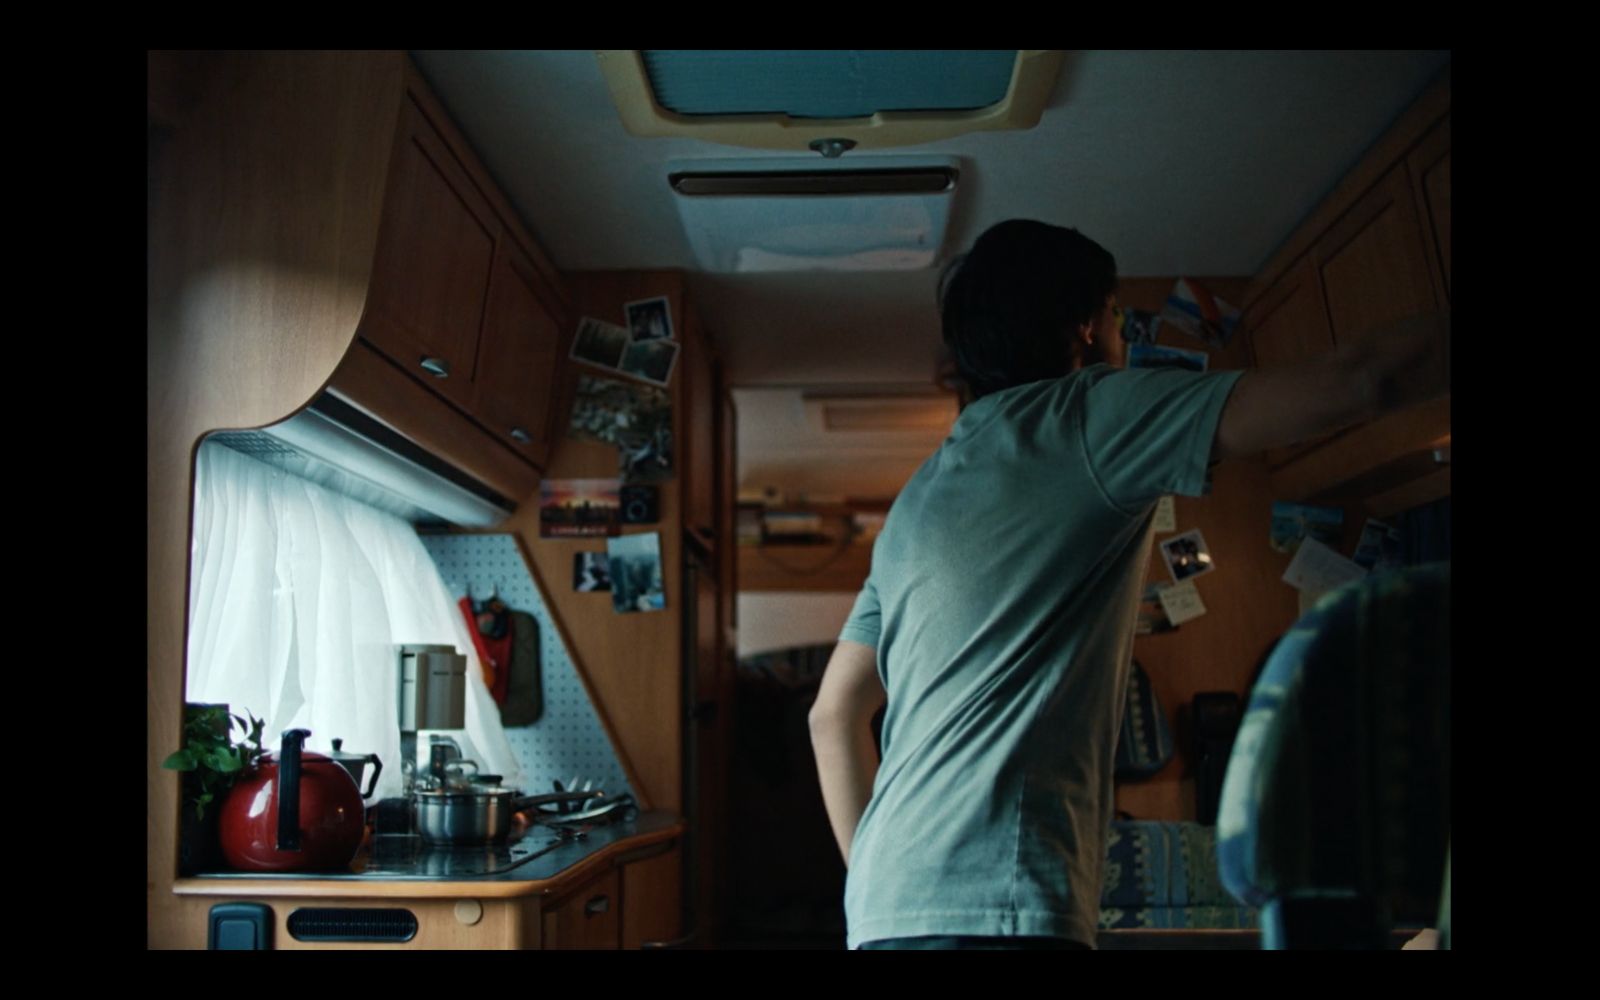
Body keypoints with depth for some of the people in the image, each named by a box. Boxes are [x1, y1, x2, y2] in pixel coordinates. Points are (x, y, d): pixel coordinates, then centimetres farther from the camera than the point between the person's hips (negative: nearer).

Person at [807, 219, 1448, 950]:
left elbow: (833, 717, 22)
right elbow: (1354, 384, -5)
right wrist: (1430, 337, 11)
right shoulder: (1083, 416, 0)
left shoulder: (918, 499, 22)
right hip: (994, 910, -9)